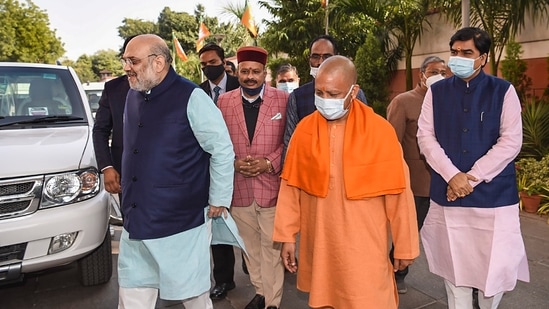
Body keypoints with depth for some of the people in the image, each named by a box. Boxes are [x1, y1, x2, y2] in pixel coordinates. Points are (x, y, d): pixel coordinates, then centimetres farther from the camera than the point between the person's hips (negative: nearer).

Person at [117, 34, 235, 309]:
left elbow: (222, 150, -11)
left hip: (182, 220, -6)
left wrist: (218, 201, -7)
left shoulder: (191, 97, -12)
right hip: (136, 220, 7)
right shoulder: (133, 95, 10)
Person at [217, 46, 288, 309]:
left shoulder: (283, 99, -3)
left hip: (272, 186, -3)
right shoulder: (224, 101, 5)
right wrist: (234, 163, -9)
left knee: (272, 247, 5)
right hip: (239, 188, 3)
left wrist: (269, 163, -14)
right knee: (250, 246, 17)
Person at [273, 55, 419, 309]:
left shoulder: (380, 130, -11)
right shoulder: (304, 129, -3)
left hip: (364, 246, -2)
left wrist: (404, 246, 0)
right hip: (318, 243, 3)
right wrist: (287, 235, 4)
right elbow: (291, 186, 2)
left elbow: (397, 192, -6)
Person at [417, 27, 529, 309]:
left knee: (495, 266, 6)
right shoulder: (436, 92, 6)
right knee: (455, 268, 10)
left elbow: (511, 142, -6)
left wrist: (472, 178, -12)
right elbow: (425, 137, -1)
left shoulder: (503, 91, 2)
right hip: (448, 195, 1)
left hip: (494, 196, -1)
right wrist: (452, 176, -13)